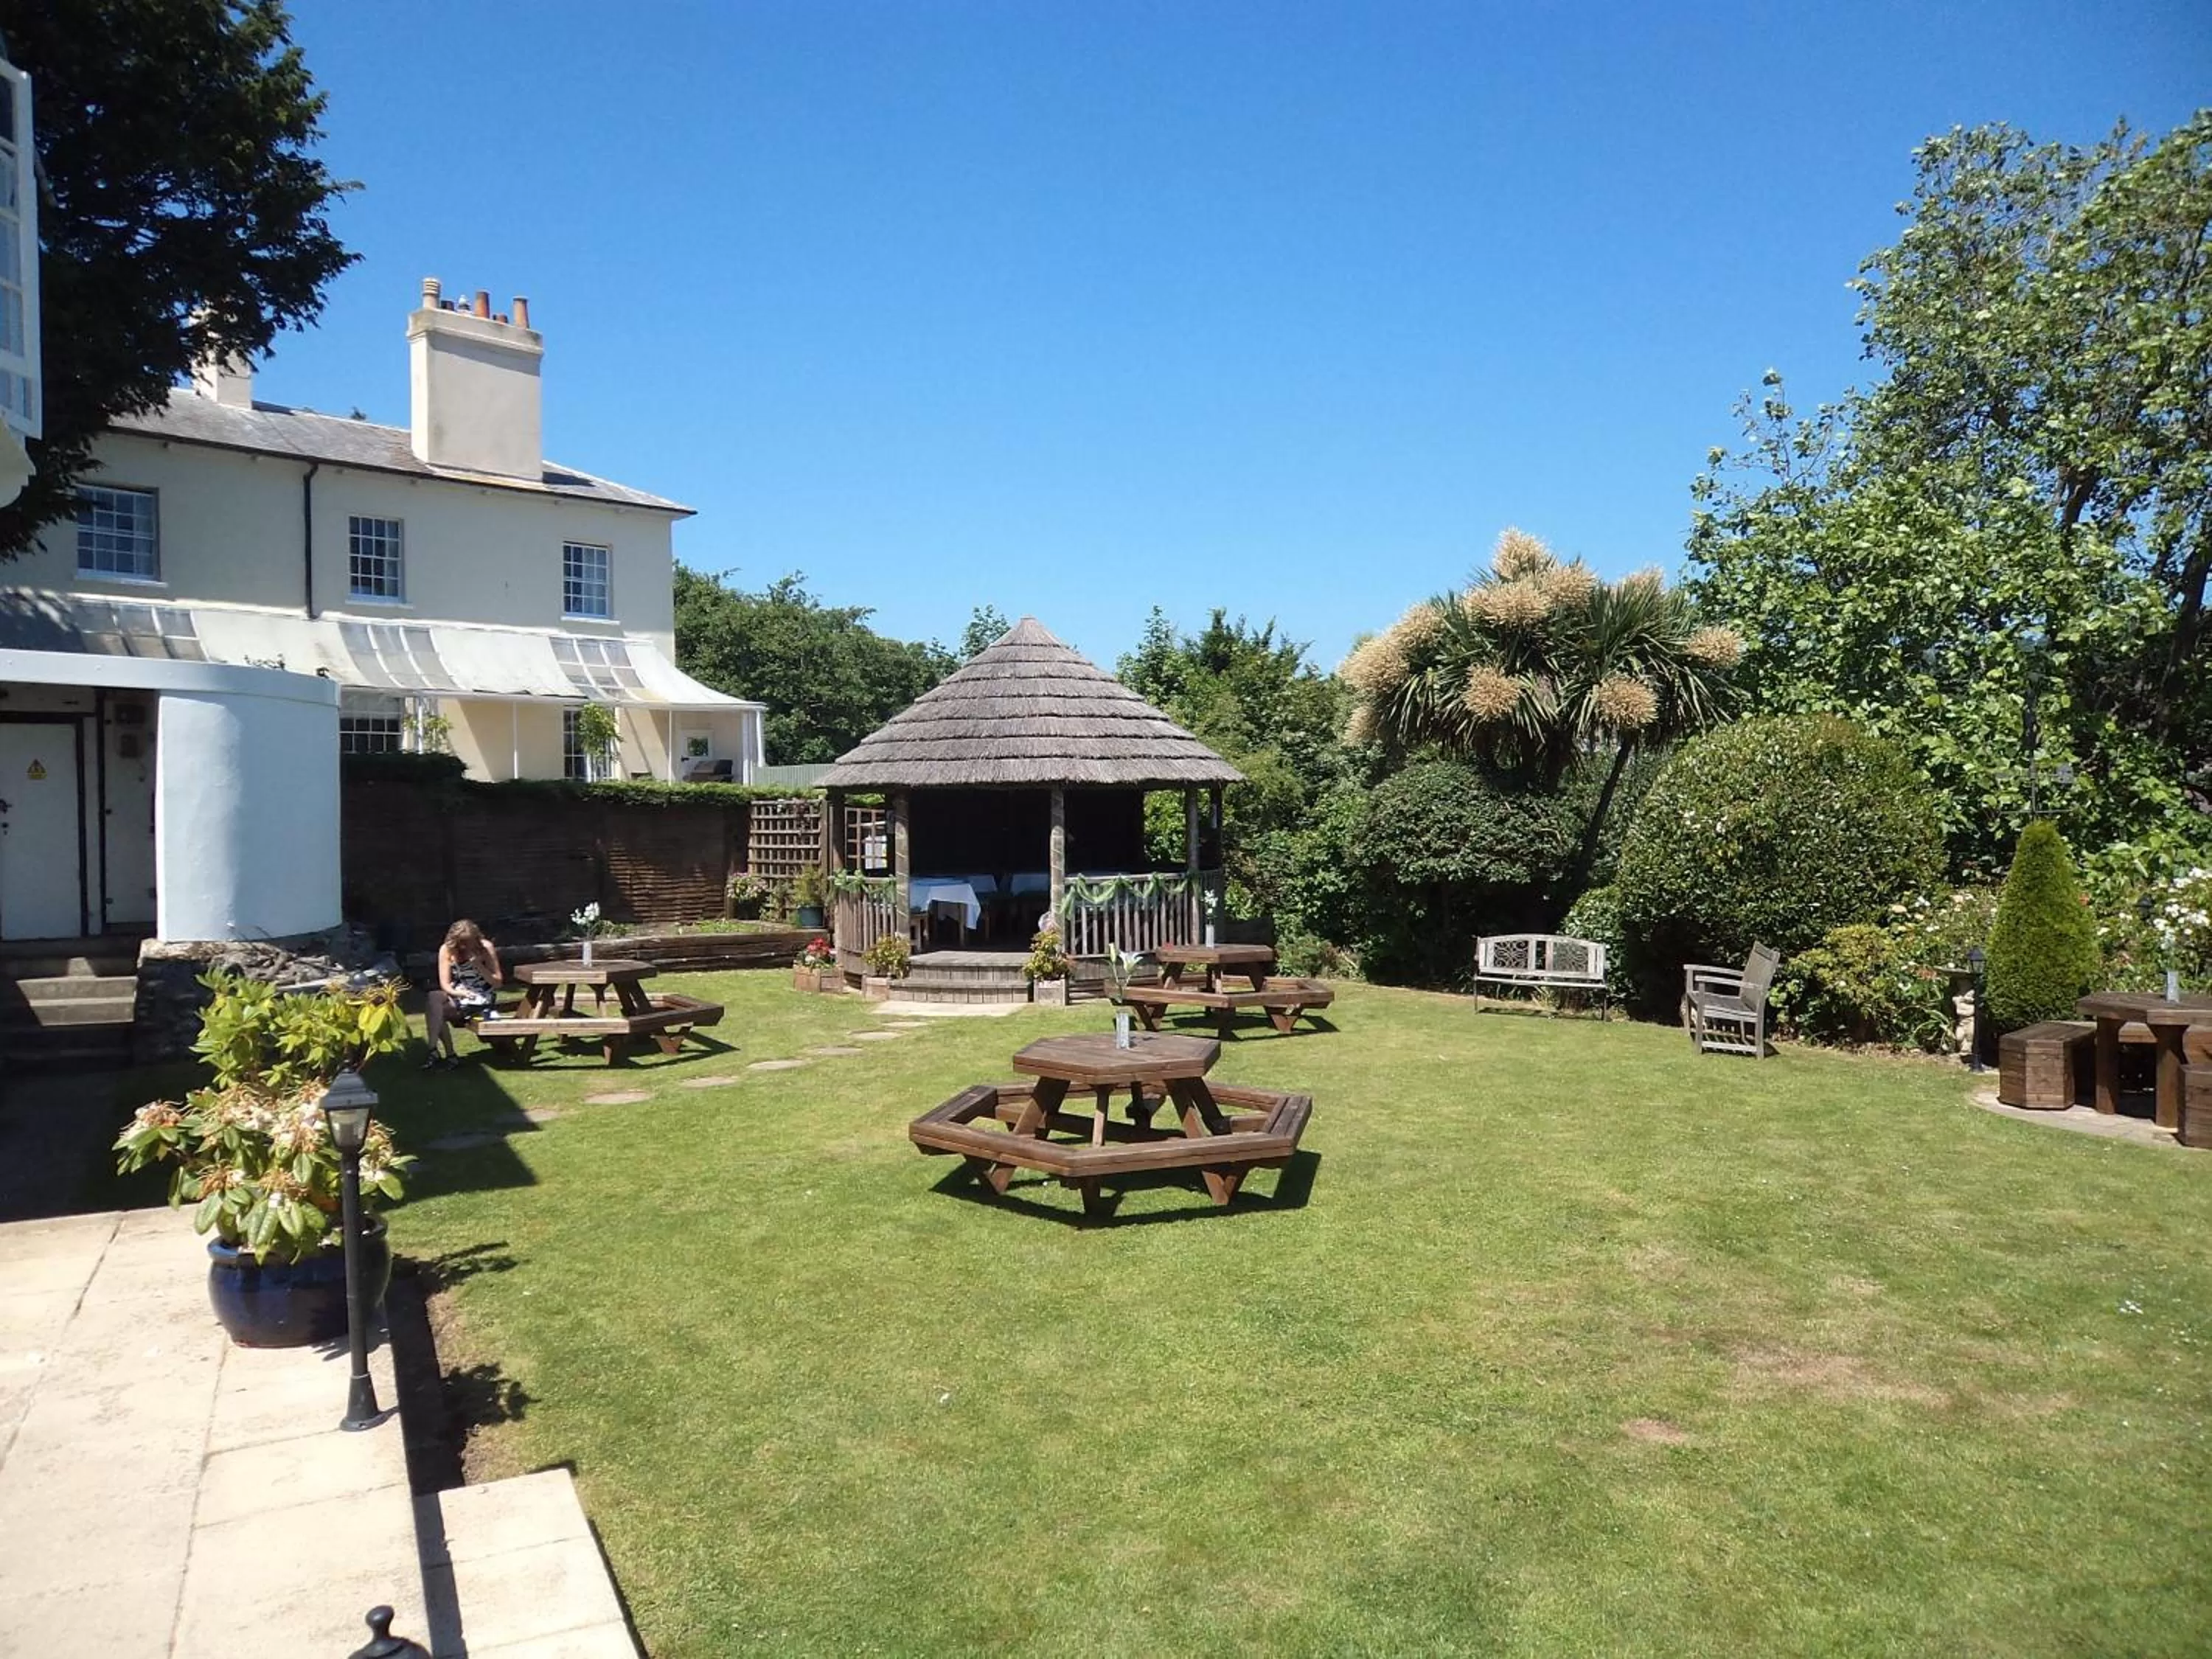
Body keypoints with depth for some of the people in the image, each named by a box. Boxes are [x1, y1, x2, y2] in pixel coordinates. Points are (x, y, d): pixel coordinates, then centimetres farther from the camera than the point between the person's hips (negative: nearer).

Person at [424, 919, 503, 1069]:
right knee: (433, 998, -28)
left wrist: (479, 966, -22)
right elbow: (445, 983, -8)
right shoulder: (446, 950, -3)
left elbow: (498, 983, -8)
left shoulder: (486, 948, -9)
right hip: (457, 995, 4)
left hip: (481, 998, -4)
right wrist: (458, 992, -30)